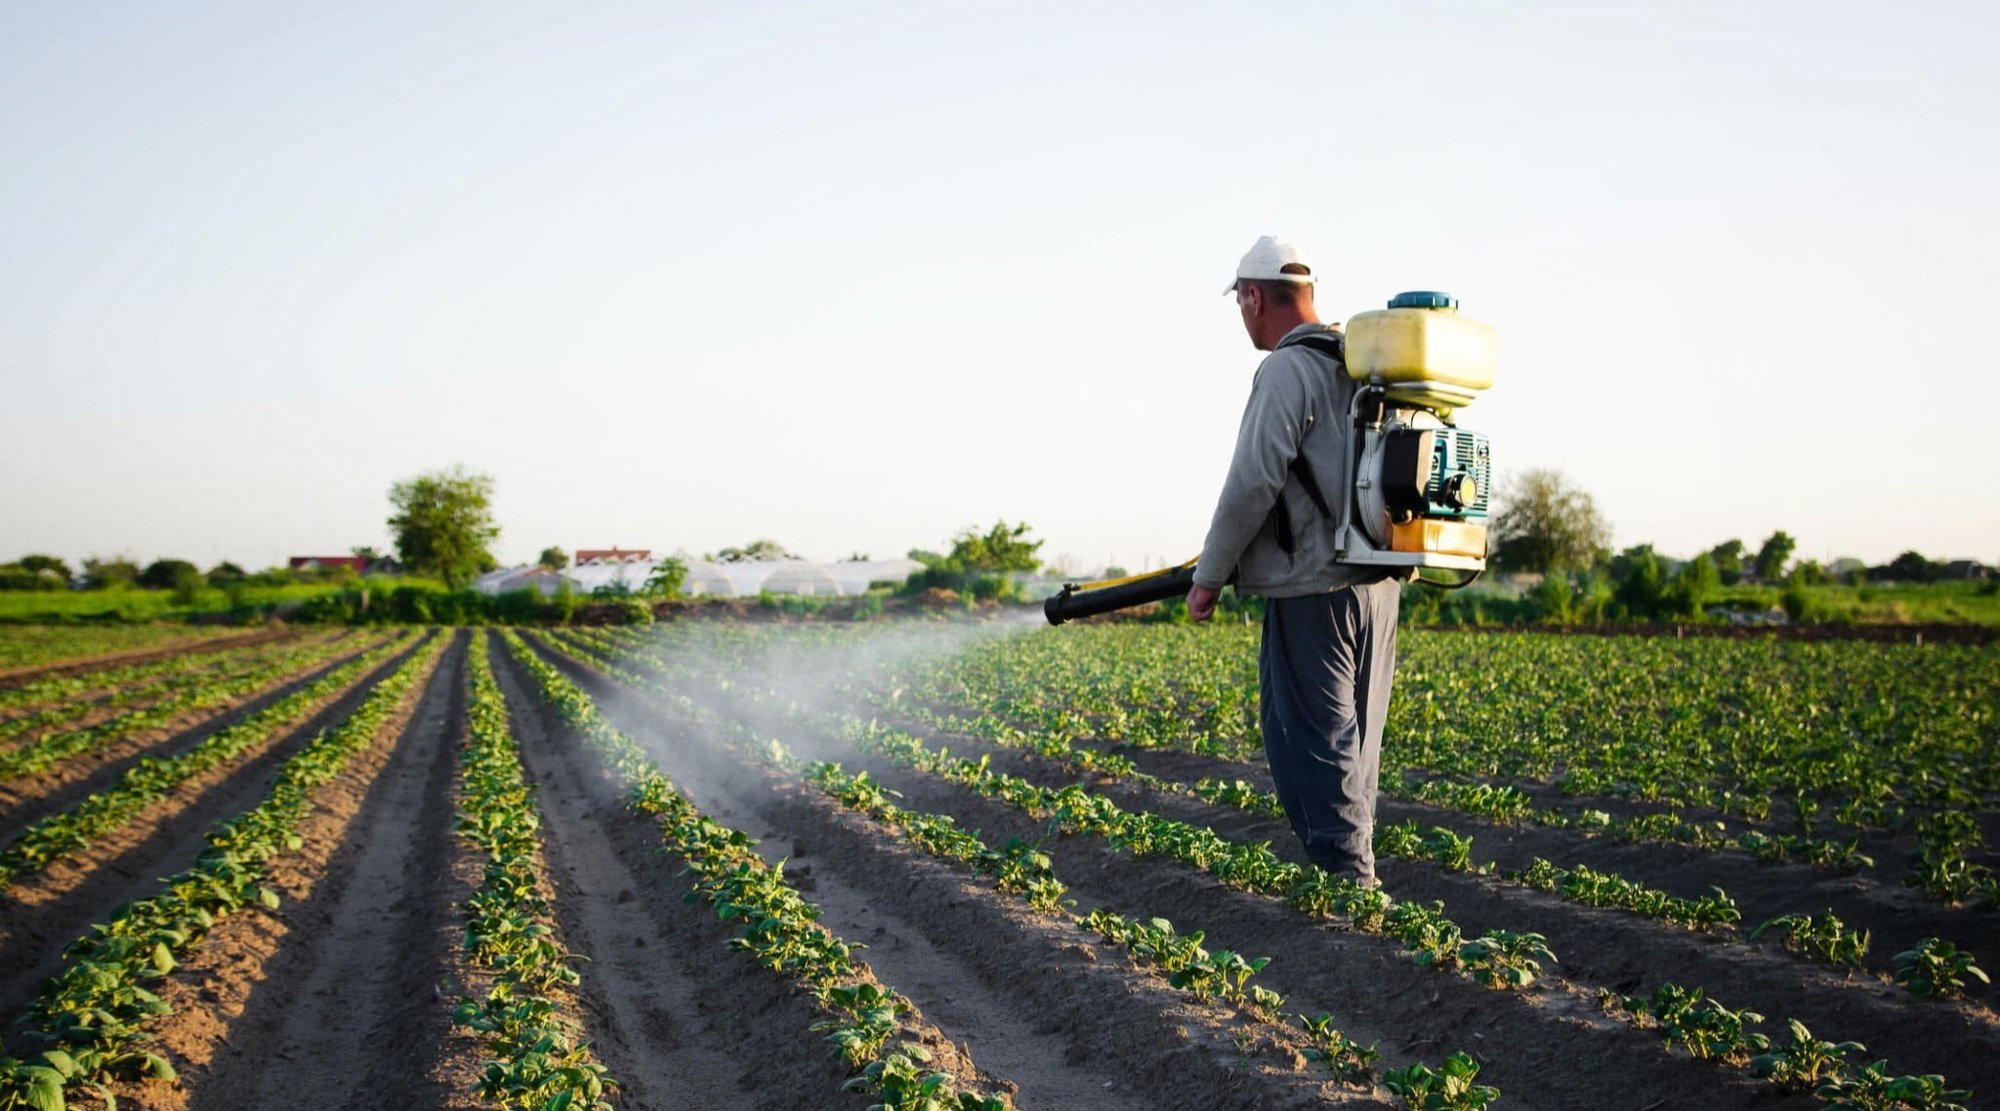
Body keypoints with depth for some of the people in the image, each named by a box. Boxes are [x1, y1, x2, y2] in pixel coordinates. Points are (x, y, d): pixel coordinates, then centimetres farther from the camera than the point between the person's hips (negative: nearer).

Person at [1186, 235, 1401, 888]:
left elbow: (1252, 483, -17)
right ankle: (1354, 872, 22)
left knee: (1313, 740, -3)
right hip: (1379, 579, 9)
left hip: (1314, 588, -9)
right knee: (1351, 738, 15)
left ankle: (1343, 878, -2)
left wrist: (1208, 575, -8)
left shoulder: (1287, 370, -11)